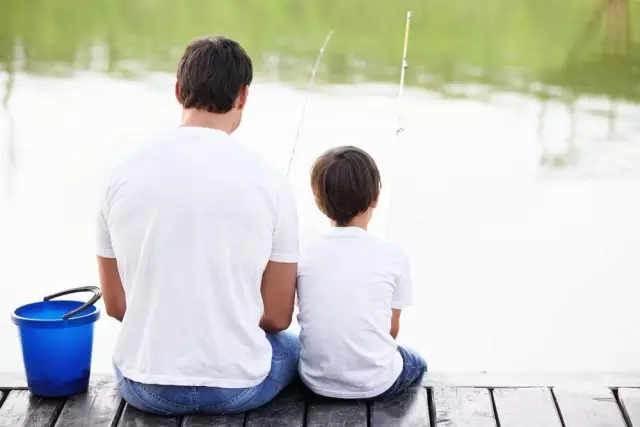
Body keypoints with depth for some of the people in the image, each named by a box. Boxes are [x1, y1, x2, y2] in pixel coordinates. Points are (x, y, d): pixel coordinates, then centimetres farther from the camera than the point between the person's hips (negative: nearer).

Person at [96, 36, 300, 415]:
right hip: (239, 386, -2)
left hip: (146, 387, 2)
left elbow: (116, 305, 4)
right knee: (294, 347, 33)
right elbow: (277, 317, -3)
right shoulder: (268, 183, -11)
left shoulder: (123, 176, -6)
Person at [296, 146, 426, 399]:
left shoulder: (307, 257, -3)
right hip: (375, 384, -1)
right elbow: (392, 330, 1)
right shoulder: (392, 256, -9)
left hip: (317, 382, 1)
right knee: (416, 363, 33)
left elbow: (310, 321, 5)